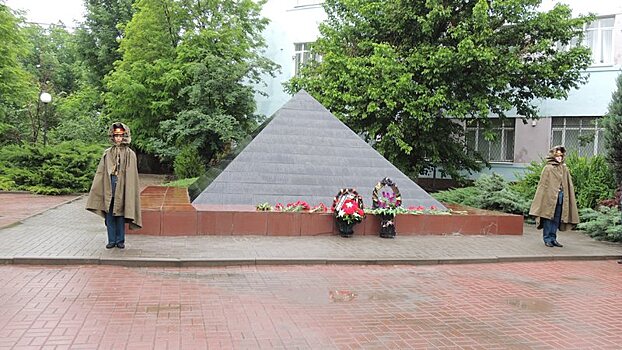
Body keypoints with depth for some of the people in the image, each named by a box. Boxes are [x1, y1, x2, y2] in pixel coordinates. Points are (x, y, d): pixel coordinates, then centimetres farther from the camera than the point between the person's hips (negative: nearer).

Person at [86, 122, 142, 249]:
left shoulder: (130, 154, 2)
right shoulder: (107, 153, 9)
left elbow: (131, 176, -1)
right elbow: (100, 173, 9)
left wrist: (129, 192, -8)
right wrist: (95, 190, 3)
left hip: (122, 187, -3)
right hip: (108, 187, 3)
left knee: (120, 214, 1)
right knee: (109, 215, 5)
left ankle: (120, 240, 11)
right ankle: (112, 240, 13)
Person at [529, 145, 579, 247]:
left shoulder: (565, 169, 12)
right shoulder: (548, 168, -2)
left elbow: (568, 185, 14)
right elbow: (543, 184, -4)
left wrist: (569, 197, 8)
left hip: (560, 197, 5)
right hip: (549, 196, -5)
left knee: (557, 219, 7)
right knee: (548, 218, -1)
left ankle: (553, 238, 15)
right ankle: (547, 239, 6)